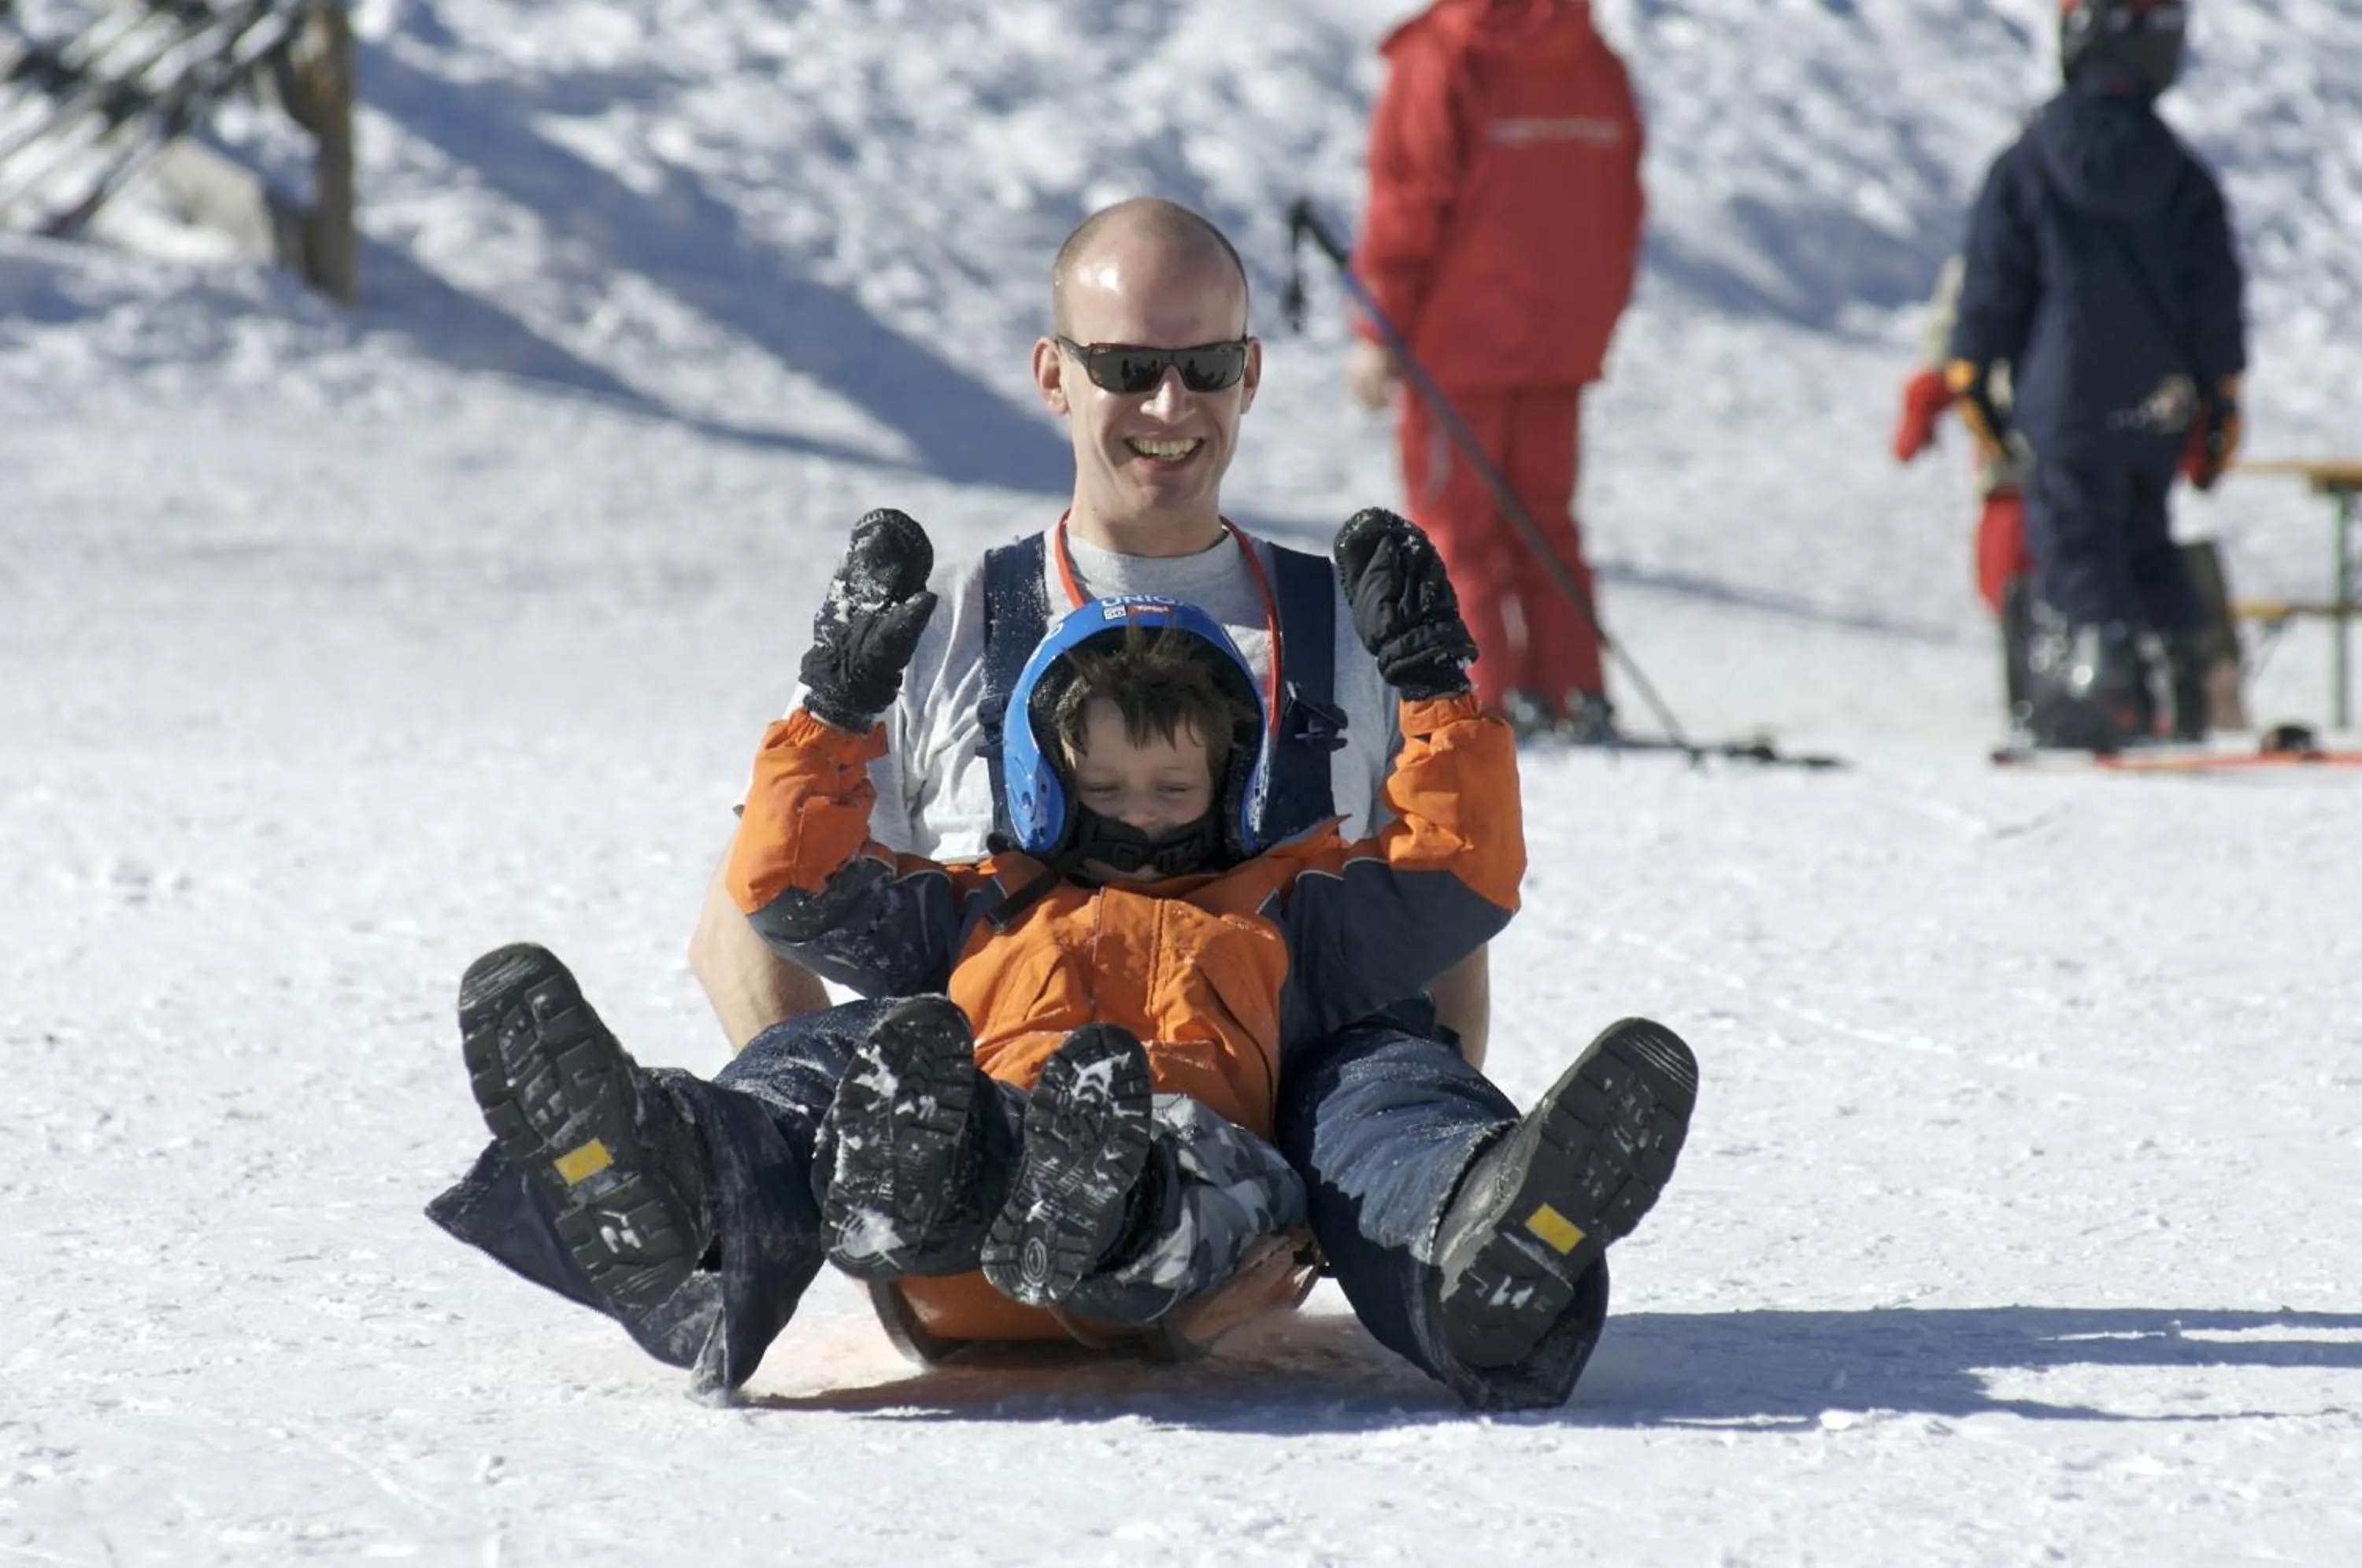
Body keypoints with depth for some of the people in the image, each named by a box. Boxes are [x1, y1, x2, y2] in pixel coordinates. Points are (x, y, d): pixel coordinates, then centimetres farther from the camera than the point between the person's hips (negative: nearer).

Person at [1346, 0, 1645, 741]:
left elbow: (1408, 207, -12)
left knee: (1456, 523, 3)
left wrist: (1379, 331, -7)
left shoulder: (1437, 62, -11)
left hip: (1461, 341, -5)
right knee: (1544, 520, 15)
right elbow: (1622, 210, 12)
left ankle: (1494, 699, -4)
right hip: (1565, 342, 5)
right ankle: (1577, 693, 7)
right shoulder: (1599, 66, 7)